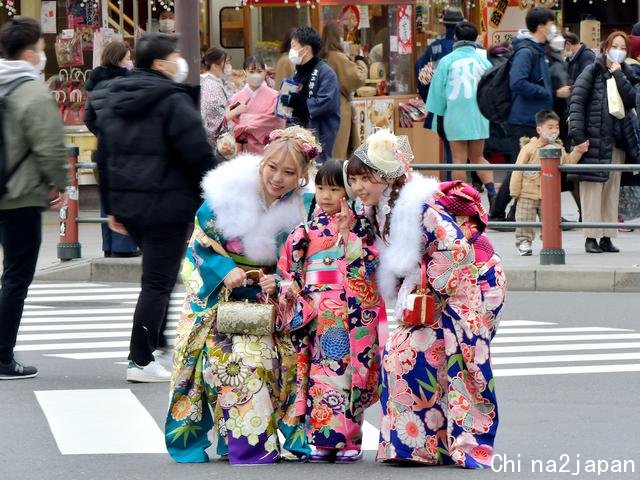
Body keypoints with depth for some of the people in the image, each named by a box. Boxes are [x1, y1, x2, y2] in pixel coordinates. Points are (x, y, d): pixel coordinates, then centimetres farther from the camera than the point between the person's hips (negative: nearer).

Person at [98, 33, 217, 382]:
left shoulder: (115, 101, 11)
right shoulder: (175, 102, -14)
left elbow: (106, 156, 17)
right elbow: (200, 157, -16)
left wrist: (112, 206, 22)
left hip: (127, 204, 8)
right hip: (166, 204, -8)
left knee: (158, 275, 22)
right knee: (158, 281, -2)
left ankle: (160, 342, 26)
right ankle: (140, 361, -1)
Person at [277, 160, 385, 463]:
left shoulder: (360, 226, 3)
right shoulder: (307, 229, 13)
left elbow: (366, 264, -9)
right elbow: (287, 267, 17)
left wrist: (348, 233, -14)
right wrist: (292, 290, 1)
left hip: (351, 311, -3)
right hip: (315, 312, 3)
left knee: (347, 370, -6)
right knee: (320, 372, 0)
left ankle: (350, 441, -2)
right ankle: (323, 440, 4)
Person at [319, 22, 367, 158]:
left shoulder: (321, 57, 5)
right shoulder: (338, 58, -15)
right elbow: (358, 78, -17)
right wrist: (361, 60, -2)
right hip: (339, 109, -7)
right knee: (337, 150, -2)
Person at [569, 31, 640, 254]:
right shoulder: (593, 72, -1)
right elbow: (577, 100, -9)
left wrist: (618, 75, -9)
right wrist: (578, 134, -17)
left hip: (617, 141, 5)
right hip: (594, 140, -5)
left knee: (612, 190, 7)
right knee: (593, 189, -6)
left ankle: (606, 237, 12)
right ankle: (591, 237, -4)